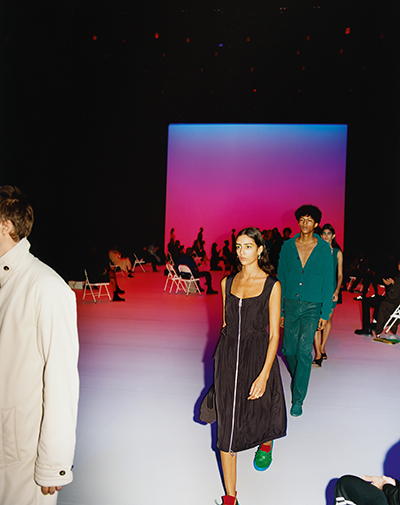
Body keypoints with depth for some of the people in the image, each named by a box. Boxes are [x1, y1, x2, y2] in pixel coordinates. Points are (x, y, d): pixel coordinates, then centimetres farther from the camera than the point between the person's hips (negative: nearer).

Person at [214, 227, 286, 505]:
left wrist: (264, 375, -16)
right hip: (228, 357, 3)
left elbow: (274, 333, -10)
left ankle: (266, 443, 57)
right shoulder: (227, 282, 3)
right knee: (227, 425, 5)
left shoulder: (272, 285, -9)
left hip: (259, 356, -3)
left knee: (259, 412, 19)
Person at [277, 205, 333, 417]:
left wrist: (325, 313, -4)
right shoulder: (288, 246, 1)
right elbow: (281, 279, 5)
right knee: (289, 349, 10)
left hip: (312, 306, -2)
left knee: (304, 351, -6)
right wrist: (278, 310, 3)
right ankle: (298, 378, 42)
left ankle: (298, 400, 6)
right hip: (290, 304, 2)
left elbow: (328, 283, -1)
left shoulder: (324, 249, -3)